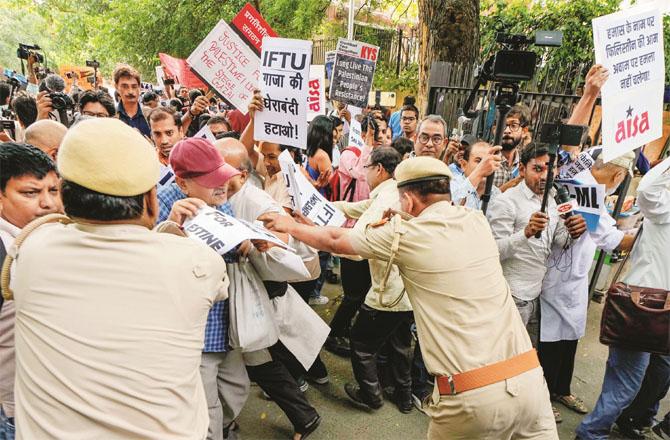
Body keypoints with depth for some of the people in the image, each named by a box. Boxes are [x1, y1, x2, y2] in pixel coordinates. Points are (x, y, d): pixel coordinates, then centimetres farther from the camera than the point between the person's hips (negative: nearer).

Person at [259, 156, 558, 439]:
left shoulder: (406, 235, -6)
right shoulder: (477, 221, 8)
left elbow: (335, 241, 8)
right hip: (529, 377, 5)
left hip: (473, 394, -5)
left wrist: (290, 226, 23)